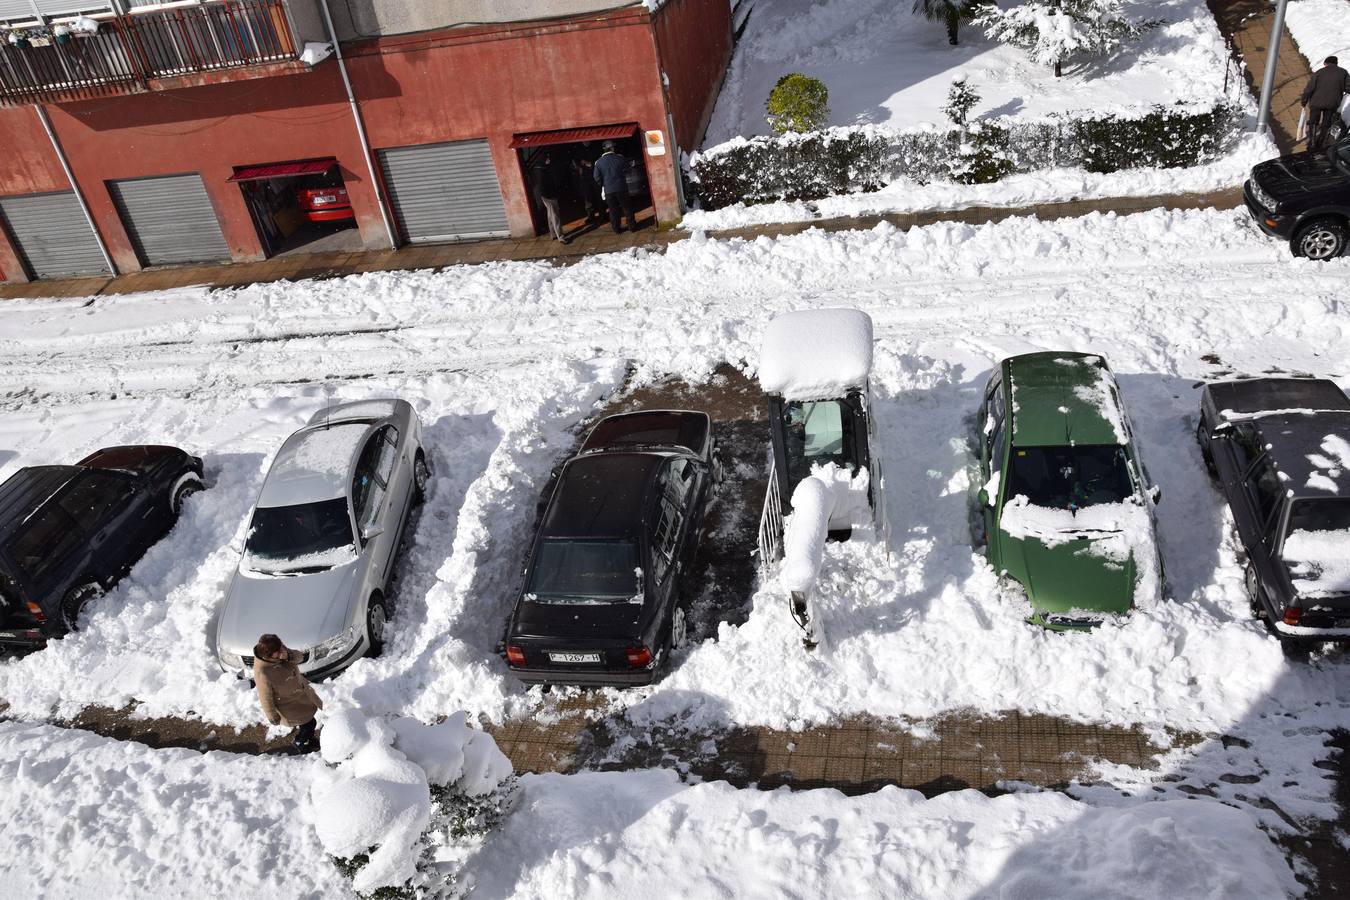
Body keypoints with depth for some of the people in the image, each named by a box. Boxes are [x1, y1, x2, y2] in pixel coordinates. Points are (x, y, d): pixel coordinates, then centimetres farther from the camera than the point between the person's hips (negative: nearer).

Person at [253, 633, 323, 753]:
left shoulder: (279, 650, -21)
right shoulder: (262, 673, -38)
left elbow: (298, 656, -13)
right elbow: (266, 698, -25)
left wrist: (288, 655, -36)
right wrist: (273, 717, -12)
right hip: (288, 704, -7)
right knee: (309, 724, 11)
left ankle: (308, 738, 54)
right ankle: (300, 743, 41)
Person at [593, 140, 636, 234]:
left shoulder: (599, 162, -5)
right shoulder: (620, 158, -8)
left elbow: (597, 178, -2)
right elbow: (626, 170, 4)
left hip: (608, 190, 1)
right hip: (621, 187, -1)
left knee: (613, 210, 10)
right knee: (627, 208, 10)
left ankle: (616, 228, 14)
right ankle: (632, 226, 15)